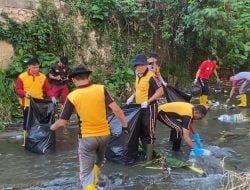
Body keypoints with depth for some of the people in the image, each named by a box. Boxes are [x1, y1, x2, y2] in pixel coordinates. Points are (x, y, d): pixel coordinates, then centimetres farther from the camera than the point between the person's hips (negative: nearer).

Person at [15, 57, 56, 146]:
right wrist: (25, 93, -25)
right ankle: (26, 141, 17)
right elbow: (18, 89, -6)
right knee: (27, 122, 6)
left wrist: (52, 97, -17)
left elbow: (48, 89, 0)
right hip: (27, 103, -2)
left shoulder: (43, 77, 0)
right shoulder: (22, 76, -7)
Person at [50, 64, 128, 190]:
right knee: (98, 162, 30)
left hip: (87, 137, -3)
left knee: (86, 172, 6)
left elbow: (62, 122, -6)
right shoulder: (101, 89, -7)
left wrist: (52, 128, 14)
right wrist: (125, 125, -1)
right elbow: (116, 110, -13)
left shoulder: (72, 96, -10)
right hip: (104, 134, 4)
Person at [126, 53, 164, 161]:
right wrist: (132, 97, 8)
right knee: (141, 131, 18)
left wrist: (148, 101, -25)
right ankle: (145, 152, 34)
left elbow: (160, 91, -23)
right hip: (139, 107, 9)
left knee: (149, 132, -1)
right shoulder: (138, 76, 7)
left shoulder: (151, 77, -19)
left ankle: (149, 157, 9)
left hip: (149, 108, -9)